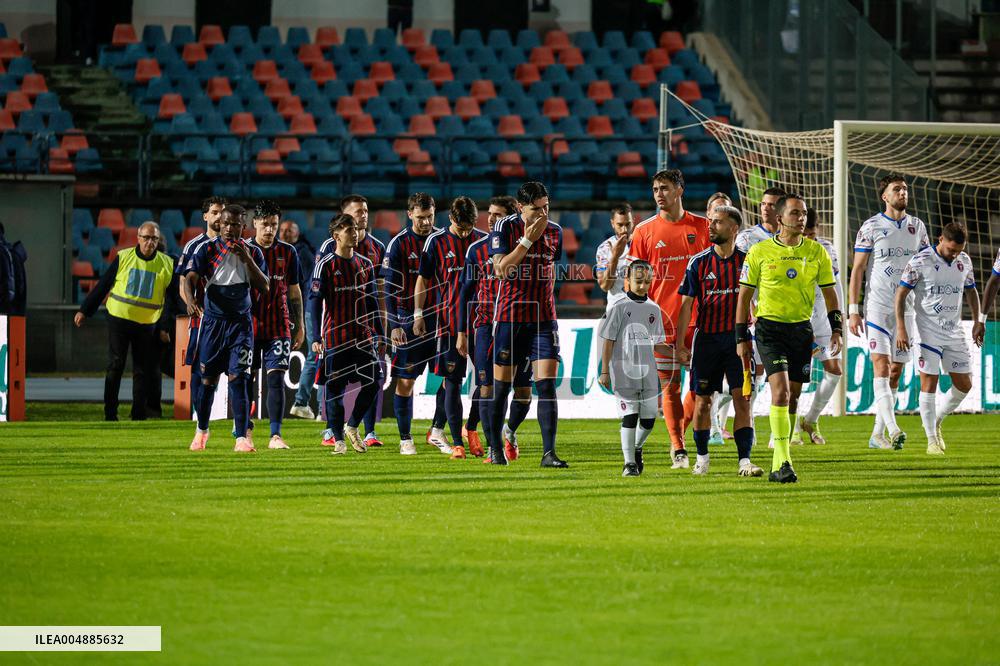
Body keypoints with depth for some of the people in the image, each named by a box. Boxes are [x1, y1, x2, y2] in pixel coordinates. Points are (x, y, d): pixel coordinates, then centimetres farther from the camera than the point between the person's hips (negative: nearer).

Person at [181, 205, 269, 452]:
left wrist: (247, 259, -14)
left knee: (238, 379, -10)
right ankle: (201, 431, 28)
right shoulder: (206, 249, -4)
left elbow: (264, 288, -2)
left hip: (241, 322, 0)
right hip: (213, 320, 0)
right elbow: (189, 279, -15)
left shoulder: (252, 252, 3)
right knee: (208, 379, 7)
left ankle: (241, 438, -14)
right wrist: (190, 300, -37)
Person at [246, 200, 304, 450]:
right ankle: (246, 430, 24)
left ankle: (275, 435, -15)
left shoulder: (287, 253, 5)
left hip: (279, 328, 0)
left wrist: (300, 327, 11)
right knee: (247, 379, 7)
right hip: (249, 325, 0)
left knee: (276, 378, -10)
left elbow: (294, 292, 12)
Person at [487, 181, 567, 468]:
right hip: (510, 315, -2)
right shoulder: (505, 227, -6)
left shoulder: (555, 231, 8)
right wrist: (528, 239, -18)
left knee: (547, 384, -9)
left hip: (543, 317, 2)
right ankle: (495, 448, 20)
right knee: (502, 384, 5)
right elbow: (501, 270, -17)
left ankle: (549, 452, -13)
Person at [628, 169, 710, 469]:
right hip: (661, 320, -1)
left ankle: (680, 438, 20)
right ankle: (679, 450, 5)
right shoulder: (645, 231, 3)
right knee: (670, 385, -1)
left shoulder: (702, 227, 5)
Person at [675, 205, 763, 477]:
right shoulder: (699, 262, 0)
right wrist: (679, 343, -4)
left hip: (738, 338, 0)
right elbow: (687, 304, 1)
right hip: (707, 338, 0)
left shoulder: (746, 261, 2)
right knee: (702, 401, 6)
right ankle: (702, 457, 22)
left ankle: (744, 460, -10)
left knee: (742, 400, -8)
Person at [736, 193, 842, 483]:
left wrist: (836, 329, 1)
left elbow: (829, 293, 12)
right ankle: (783, 461, -21)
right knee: (780, 391, -18)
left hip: (802, 329, 3)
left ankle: (779, 464, 18)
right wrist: (742, 338, 1)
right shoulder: (760, 252, -2)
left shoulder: (816, 252, 6)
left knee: (792, 396, 7)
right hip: (770, 328, -3)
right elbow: (744, 295, 4)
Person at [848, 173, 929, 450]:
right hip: (878, 306, -5)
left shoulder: (917, 227, 10)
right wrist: (853, 310, -8)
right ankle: (892, 429, -27)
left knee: (895, 371, 5)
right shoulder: (871, 227, -2)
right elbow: (858, 269, -2)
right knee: (881, 365, -16)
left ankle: (877, 434, 12)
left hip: (907, 307, 5)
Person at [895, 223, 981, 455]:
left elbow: (971, 291, 20)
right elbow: (901, 294, -8)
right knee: (929, 383, -7)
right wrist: (901, 328, -14)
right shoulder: (920, 262, -11)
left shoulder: (964, 261, 5)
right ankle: (932, 440, 0)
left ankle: (936, 421, 25)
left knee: (964, 385, 4)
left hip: (954, 332, 5)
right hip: (928, 333, -5)